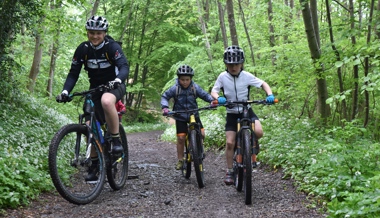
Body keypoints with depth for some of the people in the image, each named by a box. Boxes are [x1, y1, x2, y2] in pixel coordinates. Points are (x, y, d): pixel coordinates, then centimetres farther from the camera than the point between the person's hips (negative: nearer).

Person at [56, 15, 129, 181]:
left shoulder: (112, 47, -16)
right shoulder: (82, 49, -6)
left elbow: (124, 66, -29)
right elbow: (73, 73, -5)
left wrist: (117, 80, -50)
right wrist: (65, 91, -21)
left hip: (114, 86, -4)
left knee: (106, 101, -40)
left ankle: (116, 139, -23)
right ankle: (94, 164, 12)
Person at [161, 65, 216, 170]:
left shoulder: (195, 87, -8)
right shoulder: (175, 88, -12)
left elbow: (205, 95, -4)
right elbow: (165, 96, -3)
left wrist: (212, 100, -23)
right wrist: (165, 107, -20)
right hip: (180, 117, -1)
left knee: (201, 133, -12)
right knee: (181, 138, -5)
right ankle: (180, 160, 9)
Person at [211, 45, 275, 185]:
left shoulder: (247, 76, -11)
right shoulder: (222, 77, -10)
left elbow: (263, 84, -3)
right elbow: (214, 91, -4)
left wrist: (270, 95, -22)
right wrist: (218, 98, -27)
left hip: (247, 111, 0)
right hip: (232, 113, 0)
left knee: (258, 132, -25)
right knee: (230, 142, -7)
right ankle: (230, 171, 8)